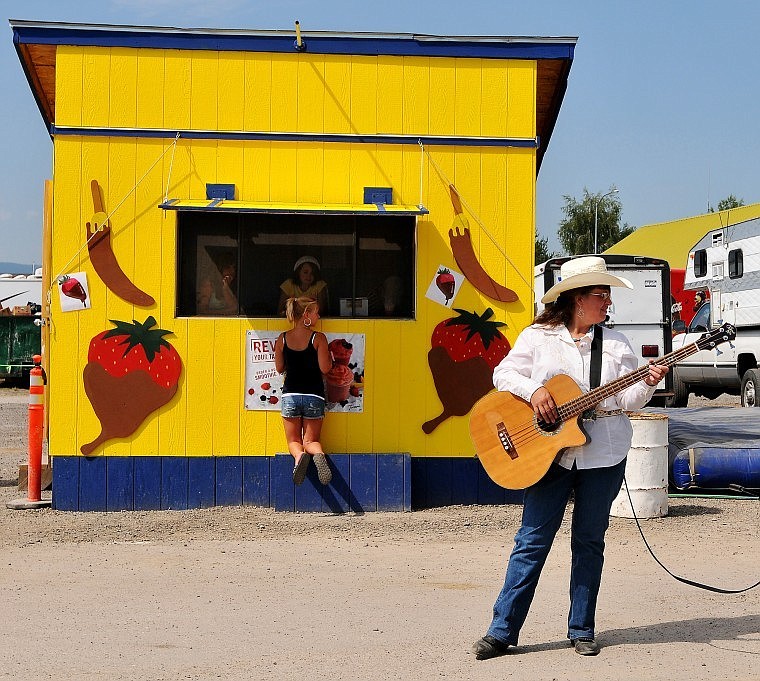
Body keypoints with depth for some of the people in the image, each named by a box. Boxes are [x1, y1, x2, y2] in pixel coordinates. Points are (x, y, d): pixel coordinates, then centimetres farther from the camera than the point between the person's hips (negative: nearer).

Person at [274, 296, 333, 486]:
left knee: (294, 441, 13)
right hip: (314, 396, -1)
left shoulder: (282, 339, 0)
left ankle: (299, 455, -23)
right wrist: (329, 356, 9)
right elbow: (325, 368, -9)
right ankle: (318, 454, -26)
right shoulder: (318, 338, -8)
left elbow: (279, 368, 7)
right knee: (311, 440, 9)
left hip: (290, 395, 1)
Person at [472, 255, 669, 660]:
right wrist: (533, 389, -15)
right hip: (550, 452, -2)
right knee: (531, 541, -2)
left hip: (603, 455, 2)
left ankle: (581, 629, 18)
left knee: (589, 541, 8)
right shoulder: (538, 337, 4)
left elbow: (627, 399, 5)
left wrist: (647, 384, -15)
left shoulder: (616, 343, 8)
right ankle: (502, 631, 2)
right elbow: (504, 373, 2)